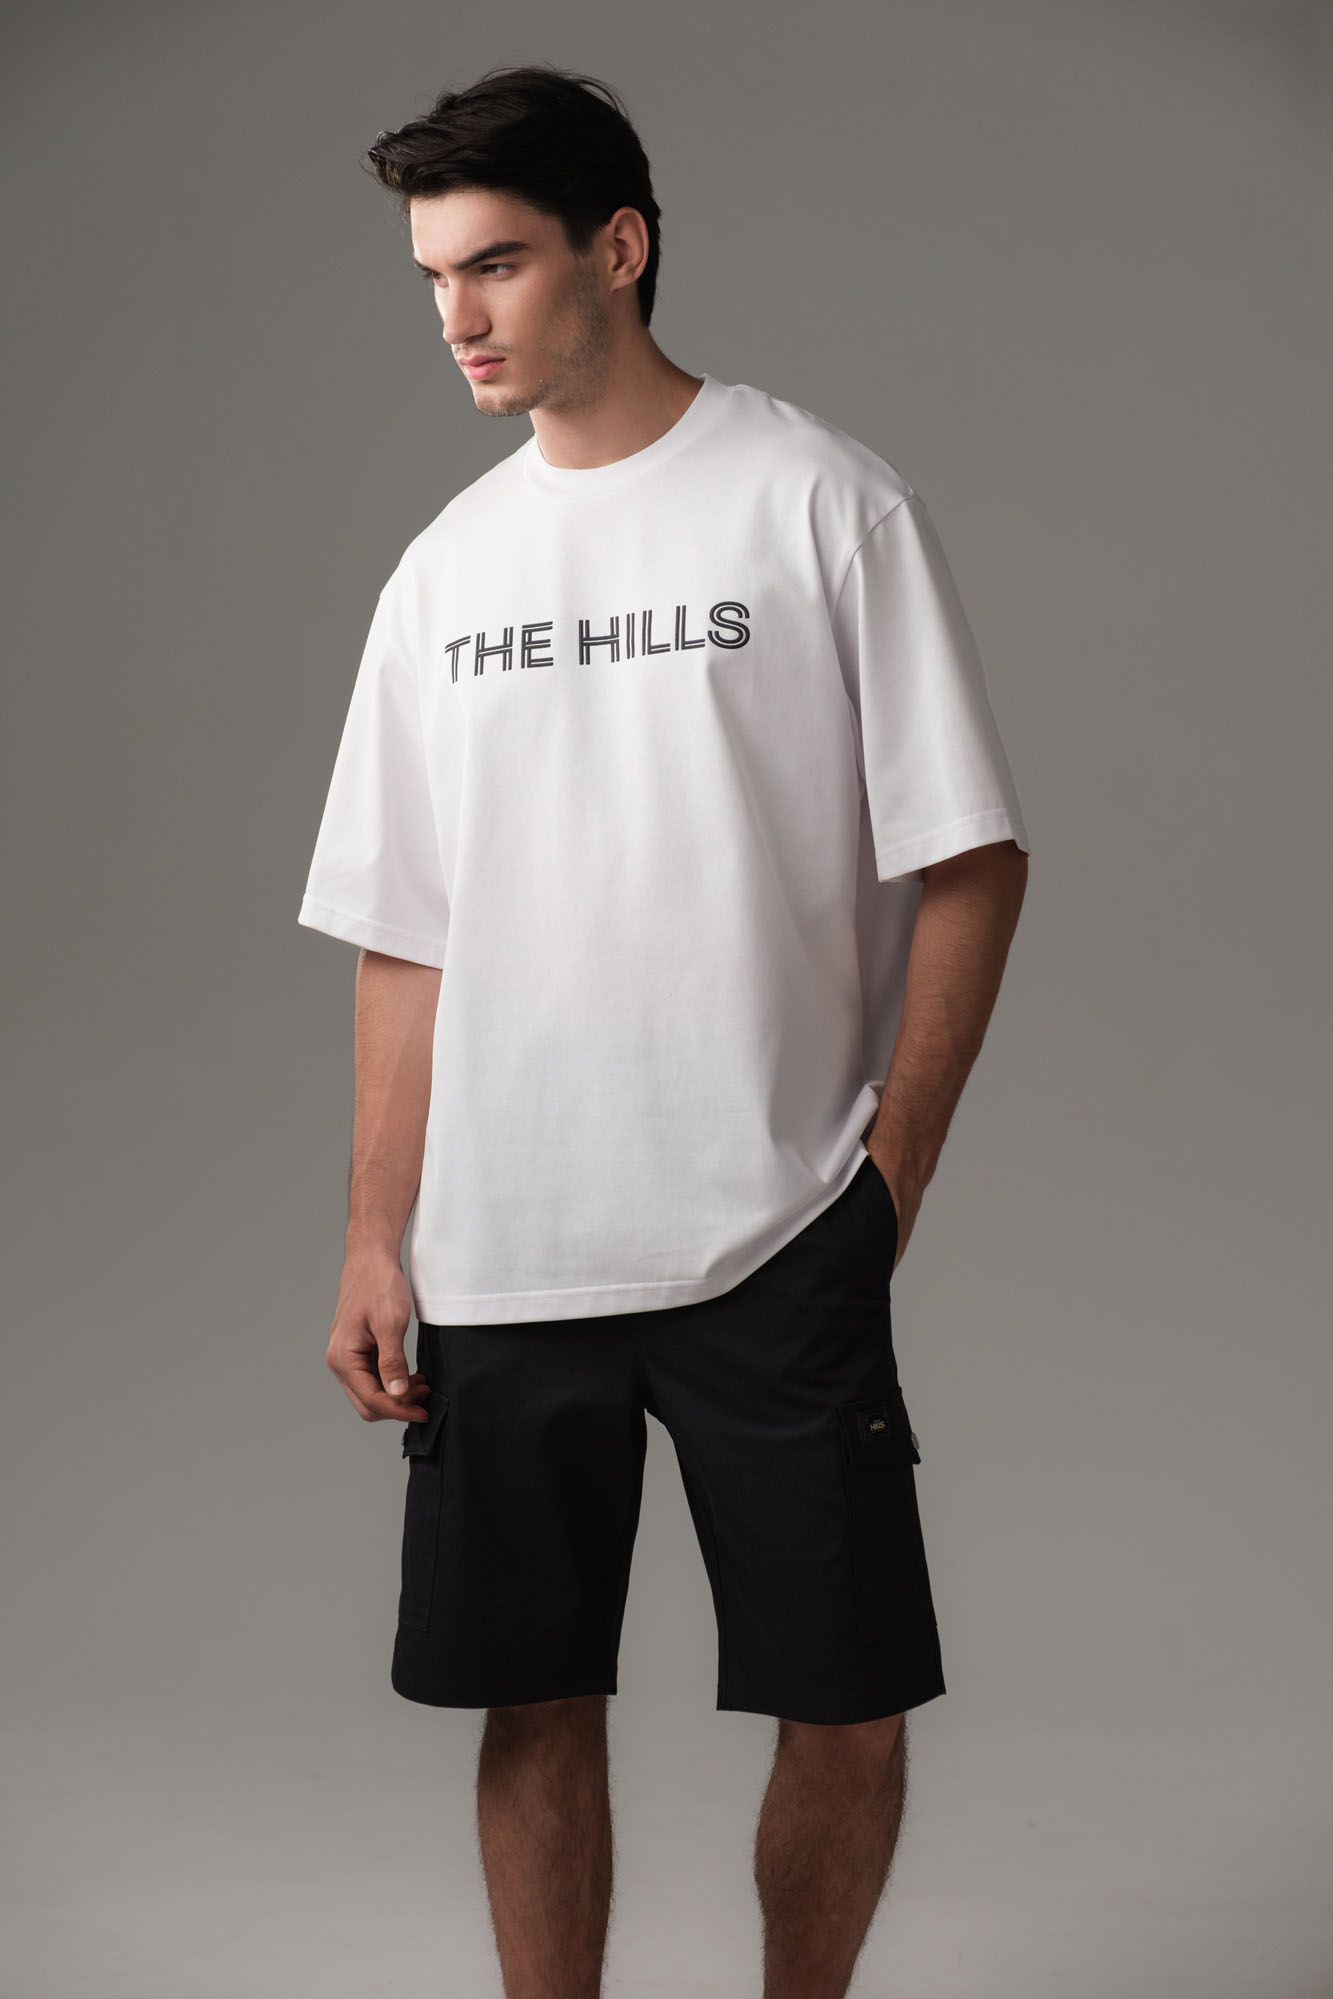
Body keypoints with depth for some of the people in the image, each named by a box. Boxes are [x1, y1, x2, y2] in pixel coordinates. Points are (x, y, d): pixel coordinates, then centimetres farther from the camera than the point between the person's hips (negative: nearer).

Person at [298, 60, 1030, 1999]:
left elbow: (969, 861, -2)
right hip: (501, 1253, 4)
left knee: (850, 1702, 1)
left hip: (779, 1238, -3)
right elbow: (403, 938, 12)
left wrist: (891, 1167, -8)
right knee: (534, 1701, 7)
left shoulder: (823, 501, -2)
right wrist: (376, 1241, 5)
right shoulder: (447, 565, 11)